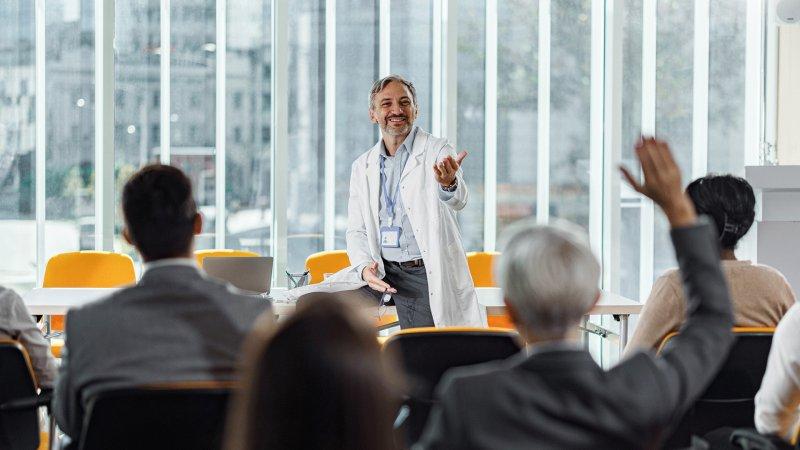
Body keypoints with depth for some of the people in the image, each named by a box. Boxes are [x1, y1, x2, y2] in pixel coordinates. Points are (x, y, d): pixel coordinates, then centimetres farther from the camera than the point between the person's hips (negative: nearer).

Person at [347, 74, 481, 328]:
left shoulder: (437, 152, -3)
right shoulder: (363, 167, 12)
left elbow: (457, 201, -22)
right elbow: (356, 230, 13)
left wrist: (448, 183, -46)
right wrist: (365, 267, -8)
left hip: (429, 275, -4)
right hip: (382, 273, 4)